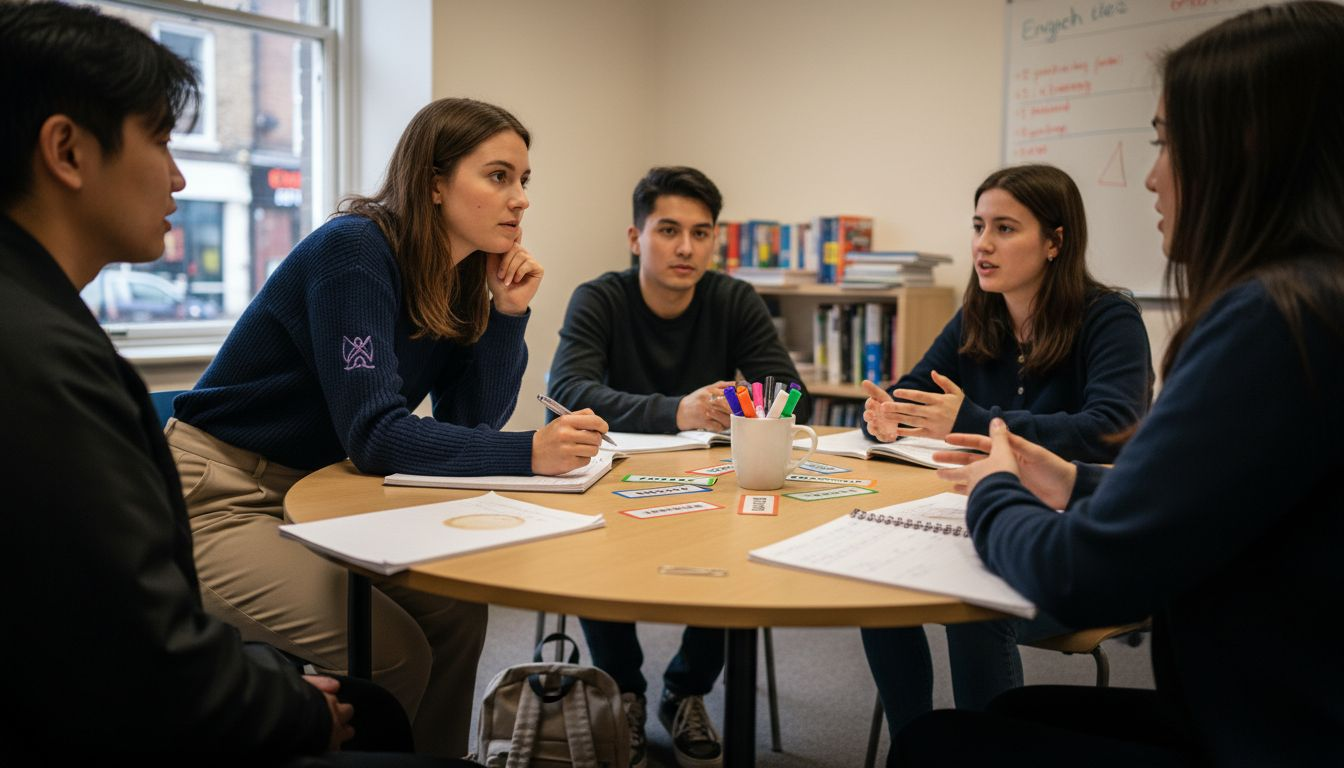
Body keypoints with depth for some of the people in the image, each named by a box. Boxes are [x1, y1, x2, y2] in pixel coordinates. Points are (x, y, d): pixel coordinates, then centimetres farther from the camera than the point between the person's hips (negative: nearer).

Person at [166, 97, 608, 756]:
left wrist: (509, 313, -11)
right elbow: (372, 434, -28)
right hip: (222, 496, -7)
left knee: (457, 609, -8)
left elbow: (471, 423, 0)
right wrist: (529, 454, -36)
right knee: (392, 653, -20)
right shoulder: (355, 249, -21)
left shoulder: (458, 280, 1)